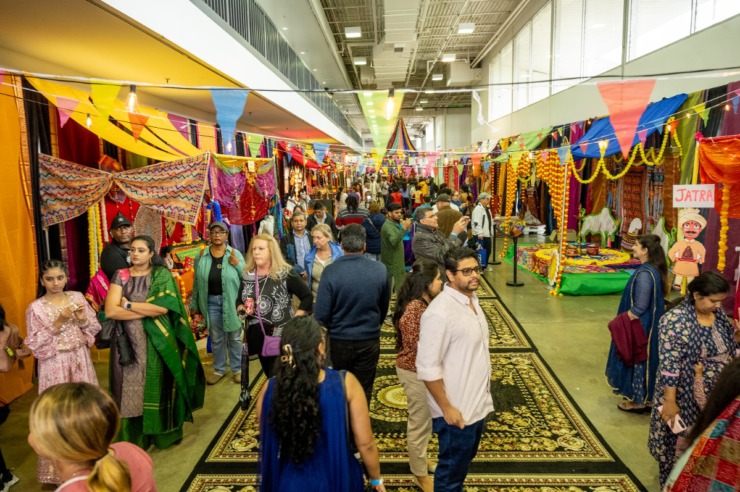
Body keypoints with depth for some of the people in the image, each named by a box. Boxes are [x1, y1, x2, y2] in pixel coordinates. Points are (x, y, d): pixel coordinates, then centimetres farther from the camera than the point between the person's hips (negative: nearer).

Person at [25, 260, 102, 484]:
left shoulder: (77, 297, 1)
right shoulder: (36, 308, -8)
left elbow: (94, 328, 5)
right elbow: (35, 344, -11)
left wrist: (83, 319, -15)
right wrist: (58, 322, -20)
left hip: (80, 361, 3)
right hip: (55, 366, -3)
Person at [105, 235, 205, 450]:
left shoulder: (162, 275, -1)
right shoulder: (120, 276, 3)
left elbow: (163, 307, -15)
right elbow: (110, 311, -9)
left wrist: (129, 305, -11)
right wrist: (149, 309, -14)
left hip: (155, 342, -1)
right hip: (128, 342, 2)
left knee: (156, 387, 5)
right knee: (131, 389, 5)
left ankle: (161, 433, 21)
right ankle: (133, 438, 19)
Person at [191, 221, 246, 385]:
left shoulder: (235, 254, -5)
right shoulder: (202, 256, -1)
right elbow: (197, 282, 5)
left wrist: (238, 265, -19)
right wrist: (194, 305, 8)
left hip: (231, 301, -1)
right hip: (211, 302, 2)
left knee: (234, 337, 11)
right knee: (216, 338, 15)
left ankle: (237, 369, 27)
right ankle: (219, 369, 31)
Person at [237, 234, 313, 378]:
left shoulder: (286, 273, -9)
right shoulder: (247, 275, 6)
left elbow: (307, 296, -7)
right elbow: (239, 301, 16)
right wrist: (241, 309, -6)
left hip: (283, 336, -5)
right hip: (257, 337, 5)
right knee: (270, 376, 17)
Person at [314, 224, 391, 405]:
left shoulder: (330, 271, -20)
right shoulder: (380, 269, -13)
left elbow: (321, 314, -16)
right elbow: (385, 305, 1)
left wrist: (332, 328, 6)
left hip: (340, 341, 0)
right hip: (370, 340, 1)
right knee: (363, 390, 15)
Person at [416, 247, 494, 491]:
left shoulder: (471, 299, 3)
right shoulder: (440, 312, -26)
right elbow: (427, 368, -24)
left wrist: (482, 395, 16)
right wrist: (446, 408, -19)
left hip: (477, 404, 8)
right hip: (456, 410, -8)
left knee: (463, 462, 25)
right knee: (451, 472, 11)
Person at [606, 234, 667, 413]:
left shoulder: (644, 274, -26)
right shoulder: (654, 270, 4)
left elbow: (639, 307, -25)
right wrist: (625, 319, 17)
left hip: (640, 326, -9)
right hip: (649, 323, 9)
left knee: (637, 359, 4)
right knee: (642, 359, 19)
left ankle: (638, 401, 18)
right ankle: (642, 397, 32)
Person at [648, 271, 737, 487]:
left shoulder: (719, 314, -1)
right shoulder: (676, 320, -23)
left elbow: (729, 348, 15)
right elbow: (669, 363, -23)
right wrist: (670, 401, -23)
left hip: (715, 396, 6)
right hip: (686, 397, -6)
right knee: (678, 443, 11)